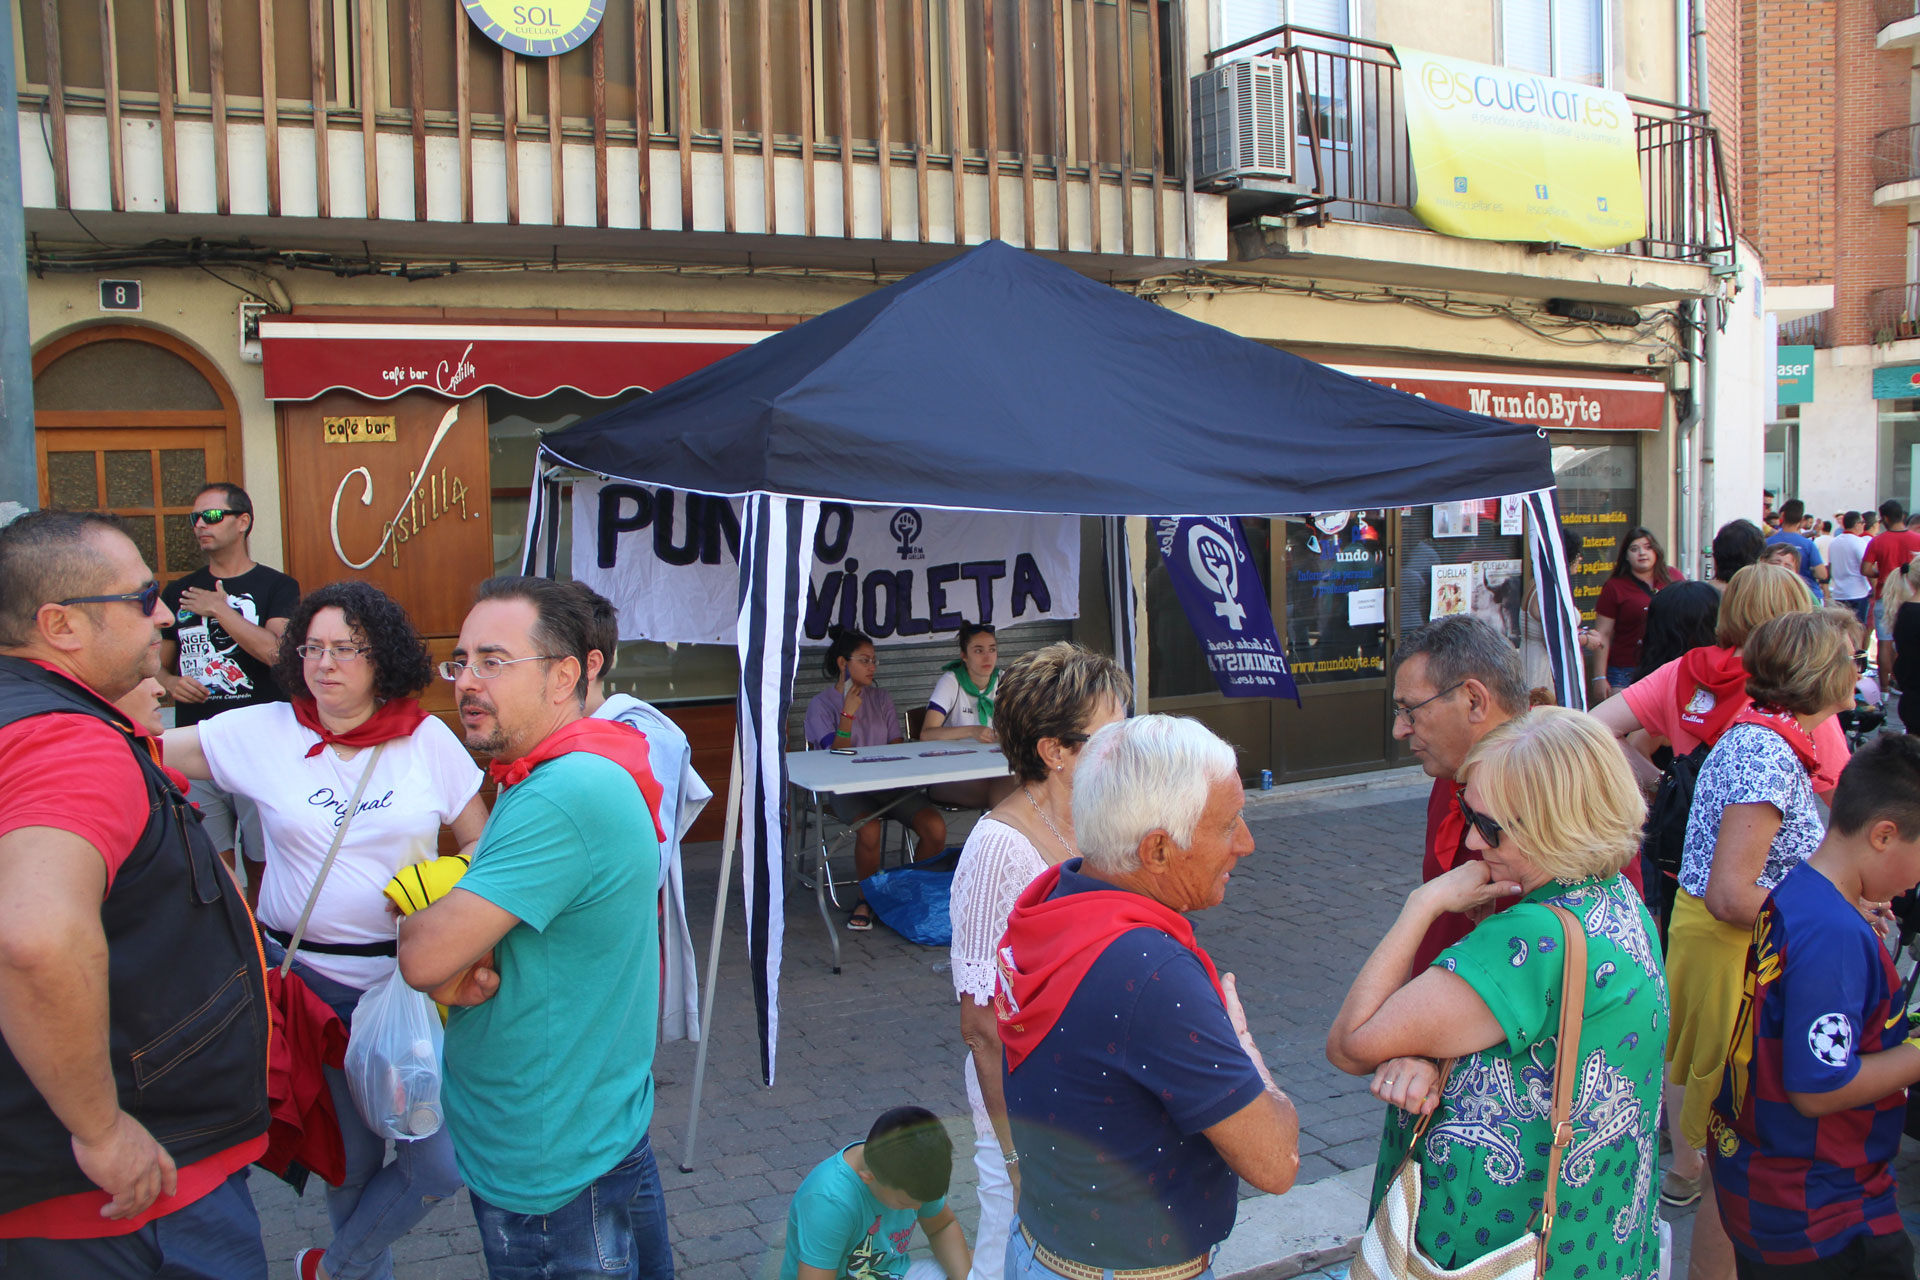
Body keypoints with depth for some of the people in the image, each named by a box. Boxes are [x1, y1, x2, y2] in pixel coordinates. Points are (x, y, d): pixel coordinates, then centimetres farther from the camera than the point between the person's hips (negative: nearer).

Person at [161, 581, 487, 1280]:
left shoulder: (428, 738, 0)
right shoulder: (261, 733, -1)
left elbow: (480, 841, 5)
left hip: (411, 976, 1)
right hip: (307, 978, 0)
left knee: (442, 1163, -1)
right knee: (349, 1157, 12)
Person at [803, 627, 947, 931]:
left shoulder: (880, 697, 16)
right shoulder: (822, 704, 3)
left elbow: (898, 745, 14)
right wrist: (848, 714, -13)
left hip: (890, 783, 4)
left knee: (935, 827, -22)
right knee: (869, 830, -36)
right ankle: (867, 899, -9)